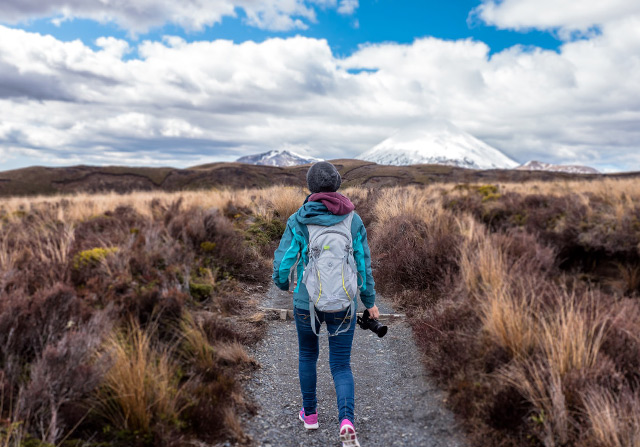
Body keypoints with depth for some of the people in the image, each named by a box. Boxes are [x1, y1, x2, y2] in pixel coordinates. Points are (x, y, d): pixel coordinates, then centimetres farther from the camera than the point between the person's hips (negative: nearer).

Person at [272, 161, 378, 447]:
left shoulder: (298, 220, -9)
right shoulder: (353, 219, -5)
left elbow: (284, 260, -8)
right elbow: (363, 263, -1)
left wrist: (281, 282, 15)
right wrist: (370, 301, 11)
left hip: (307, 302, 0)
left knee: (307, 354, 25)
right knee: (341, 366, 11)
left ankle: (309, 413, 37)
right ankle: (346, 421, -12)